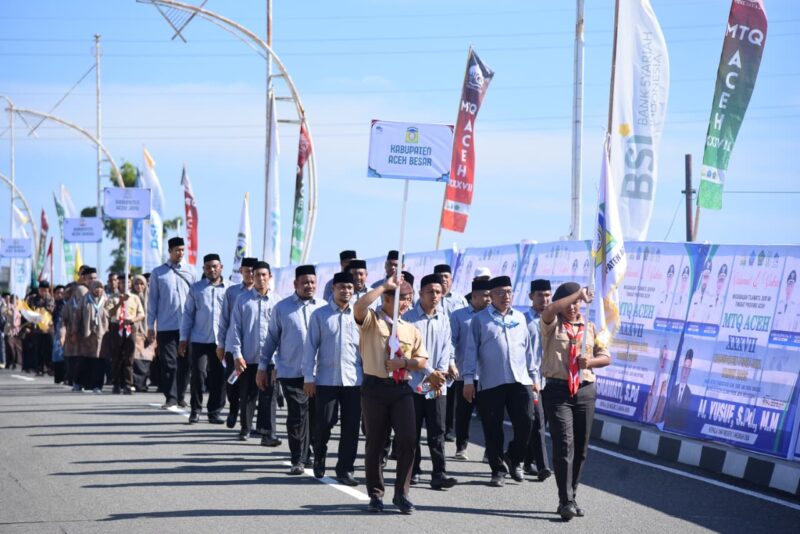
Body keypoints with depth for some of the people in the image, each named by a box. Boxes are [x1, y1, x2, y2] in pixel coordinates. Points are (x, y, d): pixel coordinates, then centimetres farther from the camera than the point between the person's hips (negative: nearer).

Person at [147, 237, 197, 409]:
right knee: (168, 363, -4)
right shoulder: (158, 273, 3)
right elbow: (152, 300, 5)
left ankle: (180, 396, 17)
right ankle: (171, 397, -1)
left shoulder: (189, 273, 8)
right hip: (166, 326, -2)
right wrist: (150, 326, 3)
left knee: (184, 363, 5)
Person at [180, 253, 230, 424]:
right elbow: (188, 314, 9)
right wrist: (184, 338, 4)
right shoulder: (196, 288, 8)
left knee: (219, 377, 2)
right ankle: (195, 410, 7)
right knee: (198, 375, -5)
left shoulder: (229, 289, 7)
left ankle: (215, 411, 13)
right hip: (200, 339, 0)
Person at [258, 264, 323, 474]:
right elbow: (272, 338, 9)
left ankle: (308, 454, 24)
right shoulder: (282, 308, 3)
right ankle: (298, 460, 2)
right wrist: (262, 367, 7)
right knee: (297, 415, -5)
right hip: (291, 371, -2)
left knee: (315, 415, 8)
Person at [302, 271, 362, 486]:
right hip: (326, 379, -2)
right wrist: (309, 377, -2)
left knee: (351, 426, 1)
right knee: (324, 423, 0)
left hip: (354, 379, 2)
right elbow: (311, 346, 3)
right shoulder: (320, 315, 4)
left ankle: (345, 470, 10)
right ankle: (319, 458, 27)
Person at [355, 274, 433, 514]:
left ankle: (401, 494, 4)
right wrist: (384, 286, -18)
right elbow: (359, 307, -23)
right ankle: (375, 494, 17)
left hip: (402, 388, 3)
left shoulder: (411, 330, 13)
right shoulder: (371, 321, 0)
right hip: (375, 387, -3)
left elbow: (422, 360, 15)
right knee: (375, 442, 4)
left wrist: (404, 362, -6)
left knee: (407, 440, -8)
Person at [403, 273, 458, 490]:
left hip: (438, 385, 3)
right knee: (412, 431, 5)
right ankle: (413, 470, 15)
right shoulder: (409, 318, -2)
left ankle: (439, 474, -5)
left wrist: (441, 372, -8)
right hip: (414, 383, -3)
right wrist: (429, 372, -13)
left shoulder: (443, 320, 11)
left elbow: (446, 349, 7)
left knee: (437, 431, -2)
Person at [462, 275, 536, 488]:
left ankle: (514, 459, 21)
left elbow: (528, 348, 20)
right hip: (491, 383, -3)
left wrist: (533, 375, 18)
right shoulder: (480, 319, 4)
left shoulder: (519, 318, 16)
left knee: (525, 423, -3)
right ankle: (498, 470, 12)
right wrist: (469, 379, -5)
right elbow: (472, 349, 0)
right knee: (493, 429, 1)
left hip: (520, 381, 3)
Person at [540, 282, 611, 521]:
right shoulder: (552, 325, 2)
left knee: (580, 448, 7)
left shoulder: (590, 327, 14)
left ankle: (570, 498, 19)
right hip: (558, 391, -4)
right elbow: (549, 310, -21)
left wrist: (590, 361, -10)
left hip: (585, 392, 4)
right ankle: (566, 501, -16)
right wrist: (577, 293, -20)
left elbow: (606, 357, 12)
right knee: (564, 445, -13)